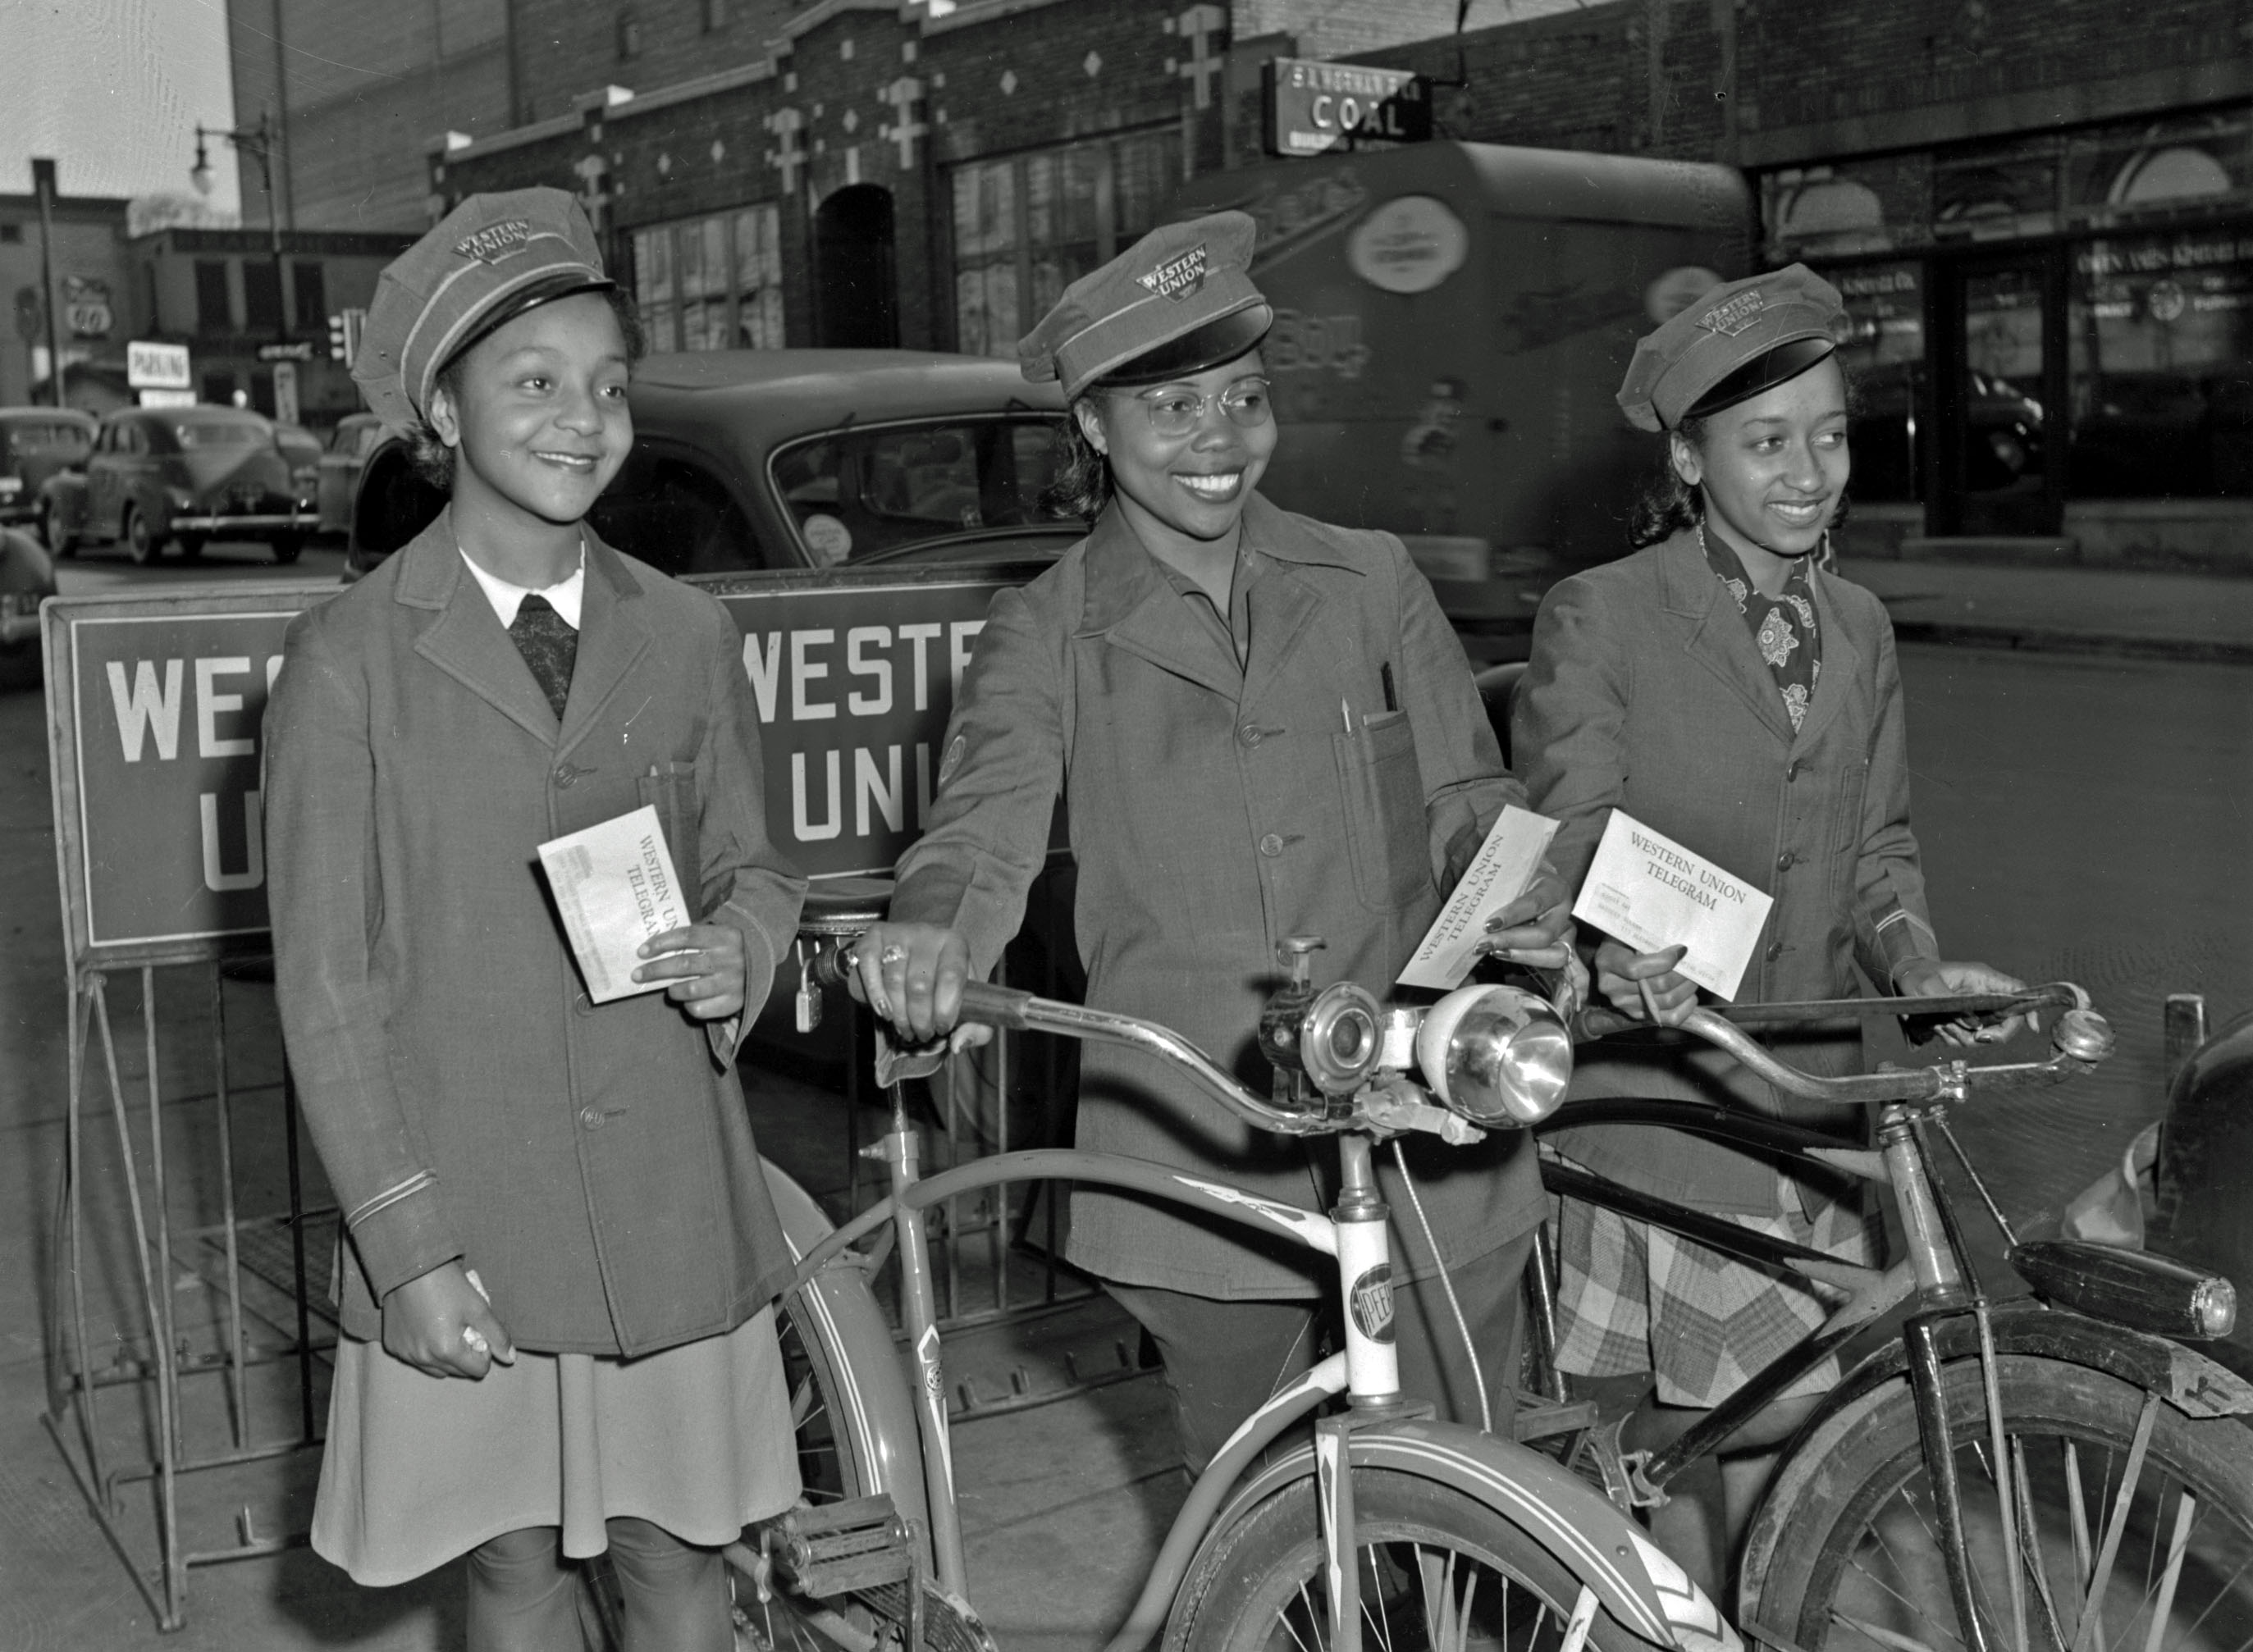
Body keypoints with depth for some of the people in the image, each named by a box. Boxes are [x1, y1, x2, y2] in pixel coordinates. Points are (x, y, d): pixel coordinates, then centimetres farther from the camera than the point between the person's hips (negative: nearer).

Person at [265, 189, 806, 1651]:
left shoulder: (688, 635, 4)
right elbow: (324, 982, -6)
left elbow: (755, 866, 14)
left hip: (673, 1202, 2)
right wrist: (408, 1248, -10)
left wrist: (741, 948, -10)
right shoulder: (351, 658, -6)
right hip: (459, 1215, -2)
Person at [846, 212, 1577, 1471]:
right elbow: (989, 822, -11)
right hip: (1206, 1156, -1)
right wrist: (933, 933, -34)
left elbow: (1467, 792, 11)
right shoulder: (1049, 634, 3)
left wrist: (1526, 891, -12)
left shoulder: (1373, 582, 8)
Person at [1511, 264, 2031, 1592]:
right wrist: (1622, 953, -29)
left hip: (1804, 1087, 5)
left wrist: (1923, 968, -4)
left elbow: (1877, 847, 15)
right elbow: (1569, 843, -9)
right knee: (1740, 1416, -3)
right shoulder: (1600, 616, -5)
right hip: (1655, 1078, -5)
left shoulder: (1861, 630, 13)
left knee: (1717, 1426, 5)